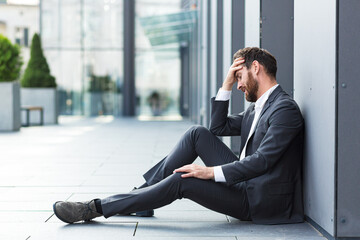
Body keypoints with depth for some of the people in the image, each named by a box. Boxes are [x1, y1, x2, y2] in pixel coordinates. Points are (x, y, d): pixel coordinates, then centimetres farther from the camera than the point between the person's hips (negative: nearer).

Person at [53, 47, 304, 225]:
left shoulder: (285, 109, -16)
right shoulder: (258, 107, 16)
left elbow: (262, 160, -24)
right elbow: (218, 127, 20)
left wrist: (212, 172, -24)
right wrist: (226, 86, 10)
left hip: (260, 201, -9)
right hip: (245, 184, 9)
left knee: (181, 181, -21)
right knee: (198, 133, -2)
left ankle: (96, 208, -14)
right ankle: (142, 194, 0)